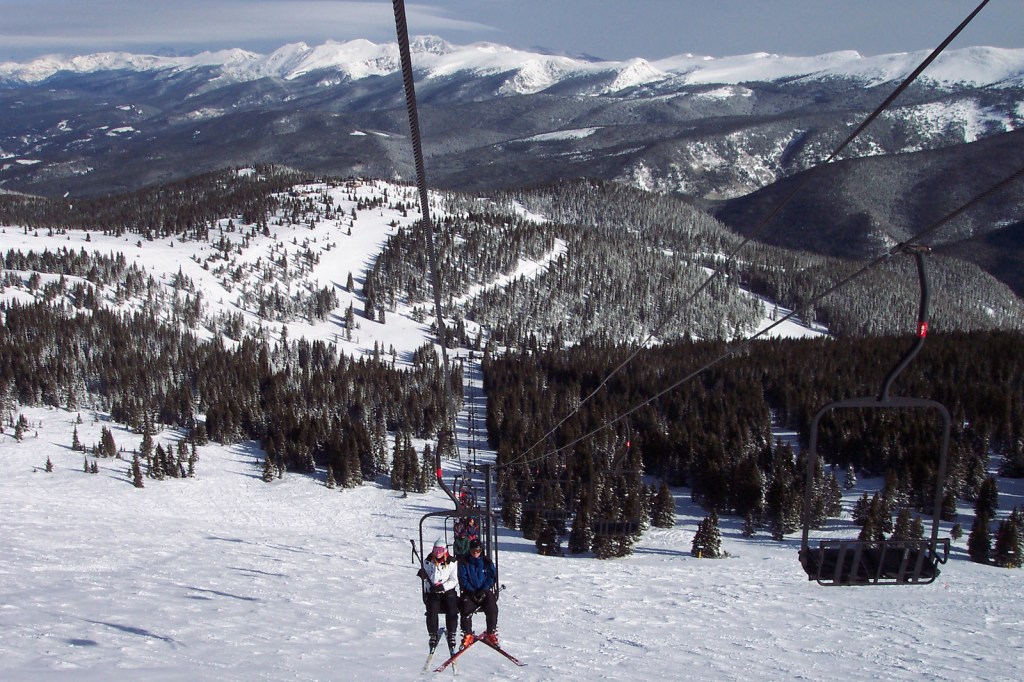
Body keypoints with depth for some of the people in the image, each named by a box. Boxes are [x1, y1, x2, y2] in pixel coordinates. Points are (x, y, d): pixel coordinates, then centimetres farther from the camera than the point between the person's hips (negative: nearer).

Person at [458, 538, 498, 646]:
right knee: (466, 609, -26)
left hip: (485, 591, 1)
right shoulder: (464, 562, 2)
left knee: (492, 608, -24)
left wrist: (483, 590, -12)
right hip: (469, 592, 0)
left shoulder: (487, 562, 5)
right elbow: (463, 579, -1)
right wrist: (472, 591, -14)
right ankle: (467, 634, -11)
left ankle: (491, 633, -7)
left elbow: (492, 577, 1)